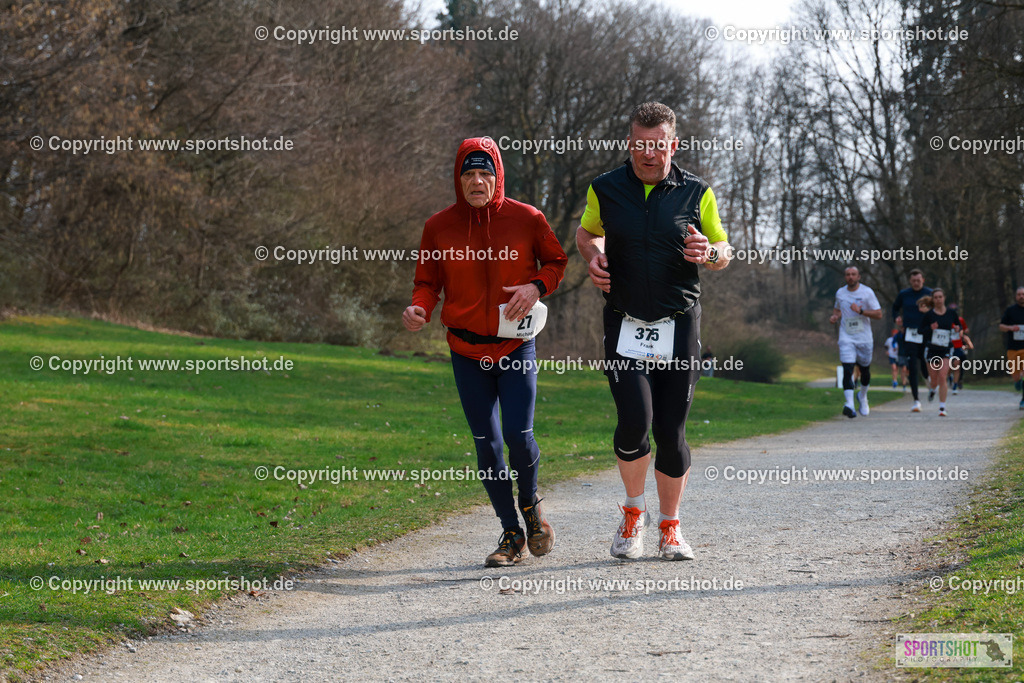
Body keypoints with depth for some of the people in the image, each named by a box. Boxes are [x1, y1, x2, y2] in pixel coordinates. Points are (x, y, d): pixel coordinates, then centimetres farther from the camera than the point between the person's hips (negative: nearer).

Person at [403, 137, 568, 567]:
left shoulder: (527, 219, -3)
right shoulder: (439, 226, 0)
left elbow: (557, 261, 10)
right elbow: (428, 281, 8)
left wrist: (537, 286, -10)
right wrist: (420, 309, -14)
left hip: (516, 345, -2)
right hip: (467, 350, 2)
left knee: (518, 434, -11)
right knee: (486, 443, 3)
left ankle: (530, 503, 21)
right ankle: (511, 533, 17)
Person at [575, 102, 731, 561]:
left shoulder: (697, 193, 2)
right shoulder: (605, 189, 3)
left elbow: (723, 252, 11)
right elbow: (587, 232, 22)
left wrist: (708, 253, -12)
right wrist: (592, 256, 0)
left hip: (679, 325, 0)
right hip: (624, 325, 0)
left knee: (670, 431, -1)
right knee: (634, 420, -16)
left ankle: (670, 526, 19)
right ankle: (633, 513, 9)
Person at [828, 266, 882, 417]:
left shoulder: (867, 292, -4)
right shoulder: (840, 293, 6)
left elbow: (879, 314, -7)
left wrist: (861, 311, -20)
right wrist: (835, 316, 4)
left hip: (864, 338, 0)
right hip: (846, 338, 0)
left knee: (865, 370, 14)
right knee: (847, 370, -16)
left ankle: (862, 396, 43)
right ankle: (849, 404, -28)